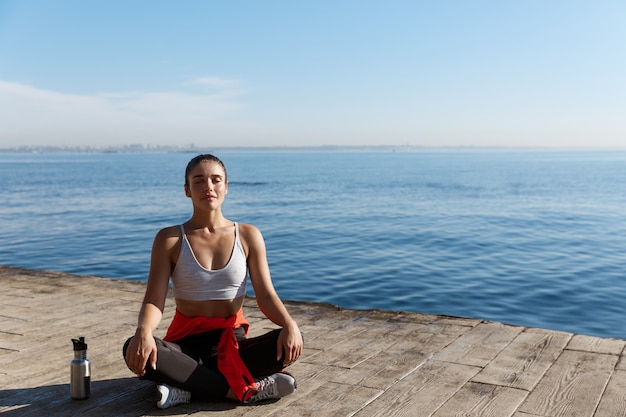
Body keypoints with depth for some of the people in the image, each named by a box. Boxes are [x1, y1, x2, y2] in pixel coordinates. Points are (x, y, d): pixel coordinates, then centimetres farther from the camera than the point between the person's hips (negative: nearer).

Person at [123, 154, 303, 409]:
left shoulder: (248, 236, 1)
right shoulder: (170, 239, -2)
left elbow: (266, 295, -4)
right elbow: (154, 301, -9)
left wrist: (289, 324, -25)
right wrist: (144, 331, -33)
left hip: (233, 342, 1)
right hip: (186, 342, -1)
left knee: (290, 344, -27)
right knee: (134, 350, -32)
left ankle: (189, 389, -23)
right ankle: (246, 390, -27)